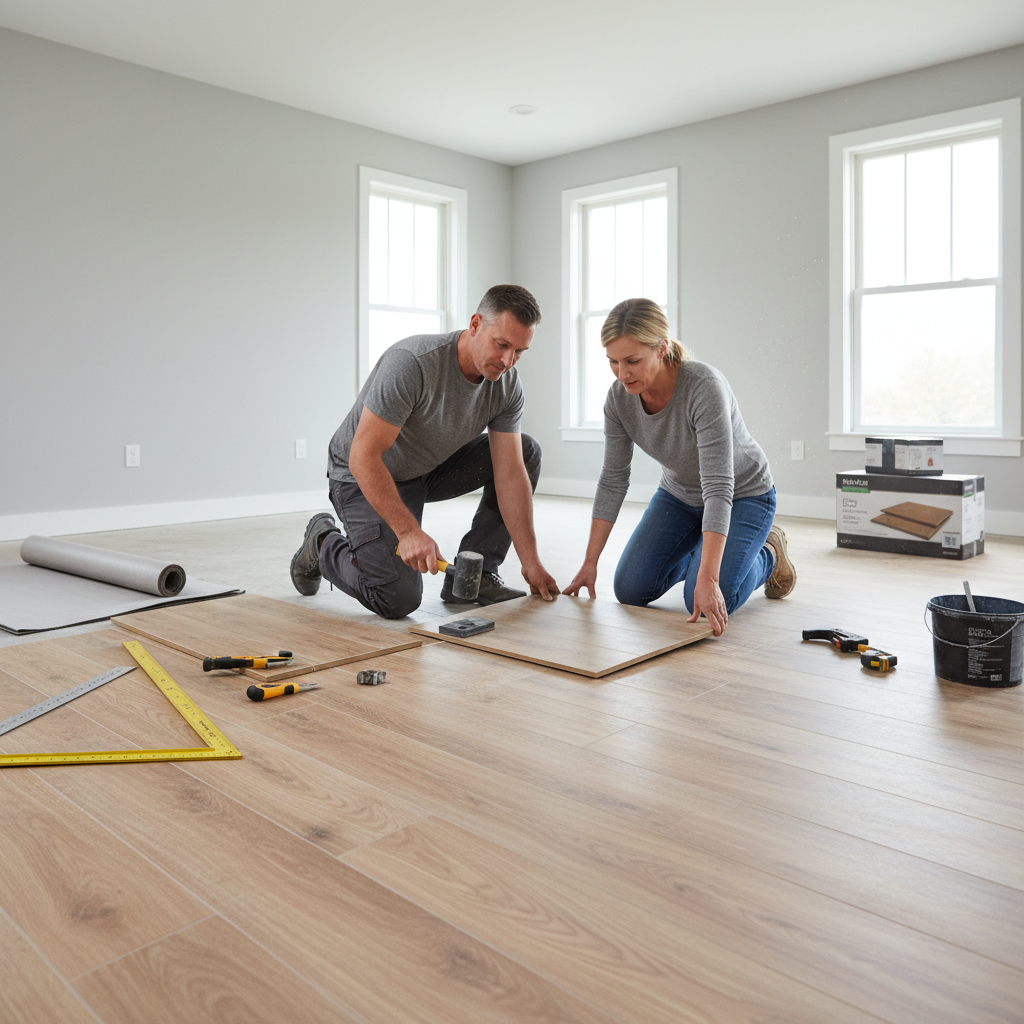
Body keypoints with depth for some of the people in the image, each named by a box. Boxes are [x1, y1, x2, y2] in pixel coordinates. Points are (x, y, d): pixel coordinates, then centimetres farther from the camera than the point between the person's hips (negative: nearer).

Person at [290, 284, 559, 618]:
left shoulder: (507, 385, -13)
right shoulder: (411, 364, -33)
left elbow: (510, 473, -13)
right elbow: (364, 457, -32)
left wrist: (530, 562, -17)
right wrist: (408, 531, -38)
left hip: (431, 467, 7)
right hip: (367, 477, -7)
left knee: (526, 452, -5)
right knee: (397, 598, -20)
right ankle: (323, 544, 11)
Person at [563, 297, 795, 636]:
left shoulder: (704, 386, -36)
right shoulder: (620, 397, -19)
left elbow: (719, 487, -39)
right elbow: (613, 480, -10)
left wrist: (708, 578, -45)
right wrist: (590, 563, -10)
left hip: (743, 496, -5)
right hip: (679, 494, 5)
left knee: (707, 605, -20)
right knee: (630, 590, -6)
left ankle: (767, 554, 10)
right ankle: (695, 553, 23)